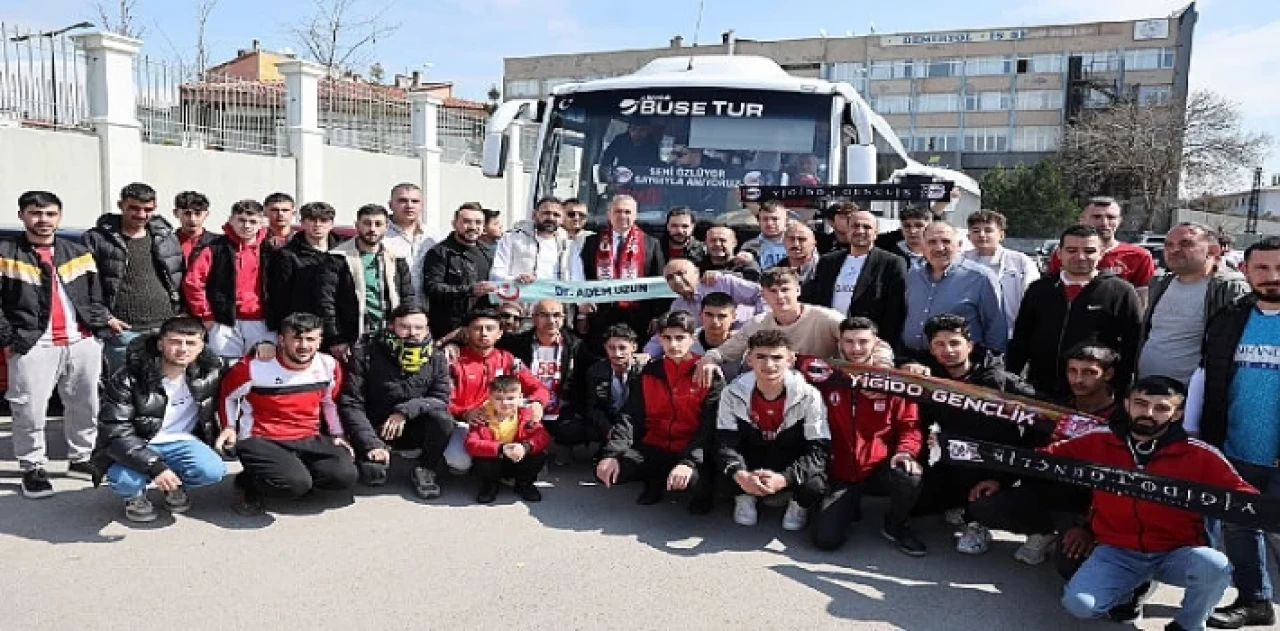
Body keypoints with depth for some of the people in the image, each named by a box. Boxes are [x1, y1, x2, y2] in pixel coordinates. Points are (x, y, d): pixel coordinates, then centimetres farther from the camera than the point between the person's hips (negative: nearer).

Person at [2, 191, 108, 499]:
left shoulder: (79, 253, 13)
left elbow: (95, 296, 16)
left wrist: (99, 325, 4)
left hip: (83, 343, 4)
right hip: (33, 346, -4)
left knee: (86, 406, 11)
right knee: (30, 411, -1)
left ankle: (81, 457, 26)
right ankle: (32, 468, 14)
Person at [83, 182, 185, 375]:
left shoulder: (166, 237, 12)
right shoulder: (97, 239, 1)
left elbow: (180, 279, 15)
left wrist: (180, 314, 6)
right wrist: (104, 318, -10)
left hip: (165, 329, 3)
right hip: (122, 331, -3)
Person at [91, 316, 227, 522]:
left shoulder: (210, 371, -8)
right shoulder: (127, 379, -17)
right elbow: (115, 433, -22)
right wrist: (154, 466, -34)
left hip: (181, 441, 2)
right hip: (137, 445, -2)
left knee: (212, 471, -27)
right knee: (125, 480, -34)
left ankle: (175, 485, 10)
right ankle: (135, 496, 8)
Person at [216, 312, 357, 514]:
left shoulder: (329, 365, 0)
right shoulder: (253, 368, -12)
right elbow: (226, 395, 9)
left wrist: (337, 434, 11)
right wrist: (229, 426, -1)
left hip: (310, 440, 4)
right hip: (261, 441, -4)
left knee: (346, 476, -20)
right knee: (295, 484, -32)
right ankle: (248, 483, 2)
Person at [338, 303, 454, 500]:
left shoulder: (436, 358, -6)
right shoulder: (366, 354, -14)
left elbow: (441, 400, -9)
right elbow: (350, 404, -15)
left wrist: (406, 410, -26)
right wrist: (372, 444, -24)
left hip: (413, 429, 2)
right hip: (375, 430, -1)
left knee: (442, 418, -28)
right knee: (373, 475, -27)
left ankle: (424, 471, -6)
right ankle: (378, 453, 9)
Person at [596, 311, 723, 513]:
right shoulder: (649, 372, 6)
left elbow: (709, 426, -15)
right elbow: (630, 416, -1)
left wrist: (688, 462, -30)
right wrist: (611, 454, -18)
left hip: (691, 452, -3)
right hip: (653, 449, 4)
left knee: (698, 478, -37)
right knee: (606, 470, -18)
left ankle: (702, 490, 4)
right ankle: (655, 479, 12)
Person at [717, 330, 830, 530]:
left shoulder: (809, 396, -19)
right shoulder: (733, 393, -14)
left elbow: (818, 449, -21)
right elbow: (725, 443, -17)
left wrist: (783, 478, -37)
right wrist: (741, 476, -39)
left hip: (795, 465, -1)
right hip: (751, 463, 1)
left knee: (814, 487, -33)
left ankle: (800, 504, 6)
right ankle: (744, 498, 6)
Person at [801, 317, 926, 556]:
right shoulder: (827, 377, 0)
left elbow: (909, 424, -1)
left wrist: (905, 451, -20)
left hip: (880, 469, 0)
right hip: (840, 473, 1)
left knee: (910, 476, -35)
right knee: (826, 539, -14)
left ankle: (894, 526, -1)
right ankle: (849, 506, 22)